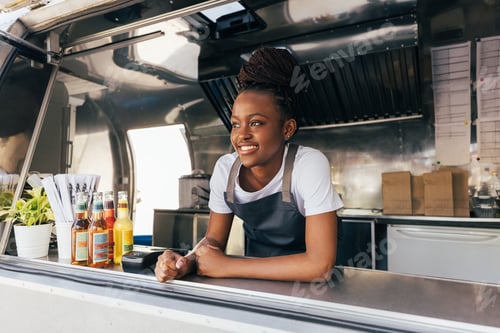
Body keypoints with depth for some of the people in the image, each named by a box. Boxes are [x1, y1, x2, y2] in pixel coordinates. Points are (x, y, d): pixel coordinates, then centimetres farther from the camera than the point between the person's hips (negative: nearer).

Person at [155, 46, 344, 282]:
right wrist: (186, 263, -25)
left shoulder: (309, 165, -26)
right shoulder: (225, 168, -13)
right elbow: (214, 239, -3)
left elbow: (320, 265, -30)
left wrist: (225, 266, -28)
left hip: (308, 287, -3)